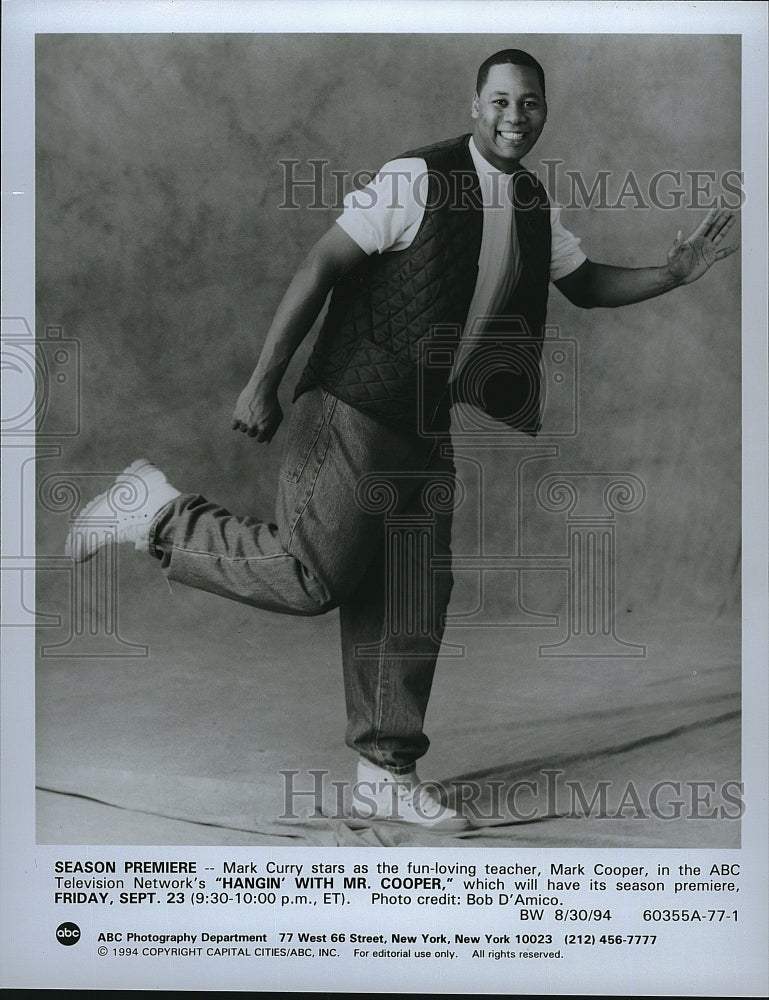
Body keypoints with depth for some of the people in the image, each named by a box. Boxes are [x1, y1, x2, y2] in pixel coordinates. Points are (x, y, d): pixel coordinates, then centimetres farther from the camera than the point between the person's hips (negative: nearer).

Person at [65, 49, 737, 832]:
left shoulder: (535, 208, 11)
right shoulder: (416, 180, -13)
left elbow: (584, 283, 26)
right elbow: (319, 269, -15)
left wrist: (671, 274, 10)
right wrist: (261, 384, -18)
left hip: (426, 430, 8)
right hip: (352, 410, -7)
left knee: (413, 604, 7)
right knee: (314, 579, -13)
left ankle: (387, 776, 18)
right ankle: (154, 511, 7)